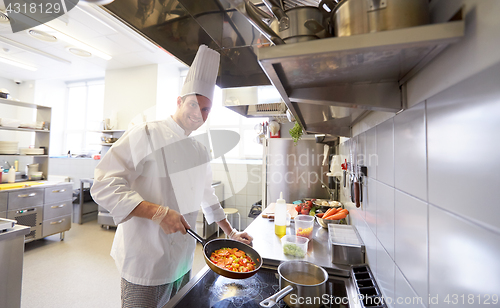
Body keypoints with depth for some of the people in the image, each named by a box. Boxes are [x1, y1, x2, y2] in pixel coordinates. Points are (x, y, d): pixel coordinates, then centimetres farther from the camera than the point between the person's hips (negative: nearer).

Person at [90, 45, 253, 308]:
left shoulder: (201, 151, 6)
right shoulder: (146, 134, -14)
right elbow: (104, 186, -18)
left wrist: (231, 233, 17)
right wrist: (156, 212, -28)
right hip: (146, 263, -6)